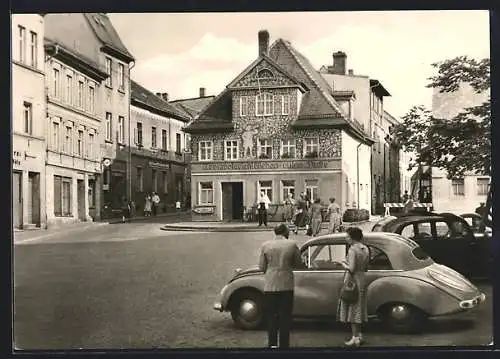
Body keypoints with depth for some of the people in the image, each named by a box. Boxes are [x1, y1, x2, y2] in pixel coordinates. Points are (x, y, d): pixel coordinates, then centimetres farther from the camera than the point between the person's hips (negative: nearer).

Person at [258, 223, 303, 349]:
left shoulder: (265, 245, -2)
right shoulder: (292, 245, -4)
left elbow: (261, 267, 0)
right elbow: (299, 264, 4)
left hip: (270, 286, 1)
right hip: (286, 286, 0)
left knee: (271, 315, 12)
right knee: (285, 316, 10)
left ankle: (272, 343, 7)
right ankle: (284, 344, 13)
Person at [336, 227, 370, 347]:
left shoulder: (352, 249, -18)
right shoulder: (365, 249, 7)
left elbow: (351, 269, -23)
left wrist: (343, 264, -5)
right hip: (361, 280, 8)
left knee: (352, 309, -1)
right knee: (358, 309, 16)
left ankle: (355, 338, 1)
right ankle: (359, 335, 22)